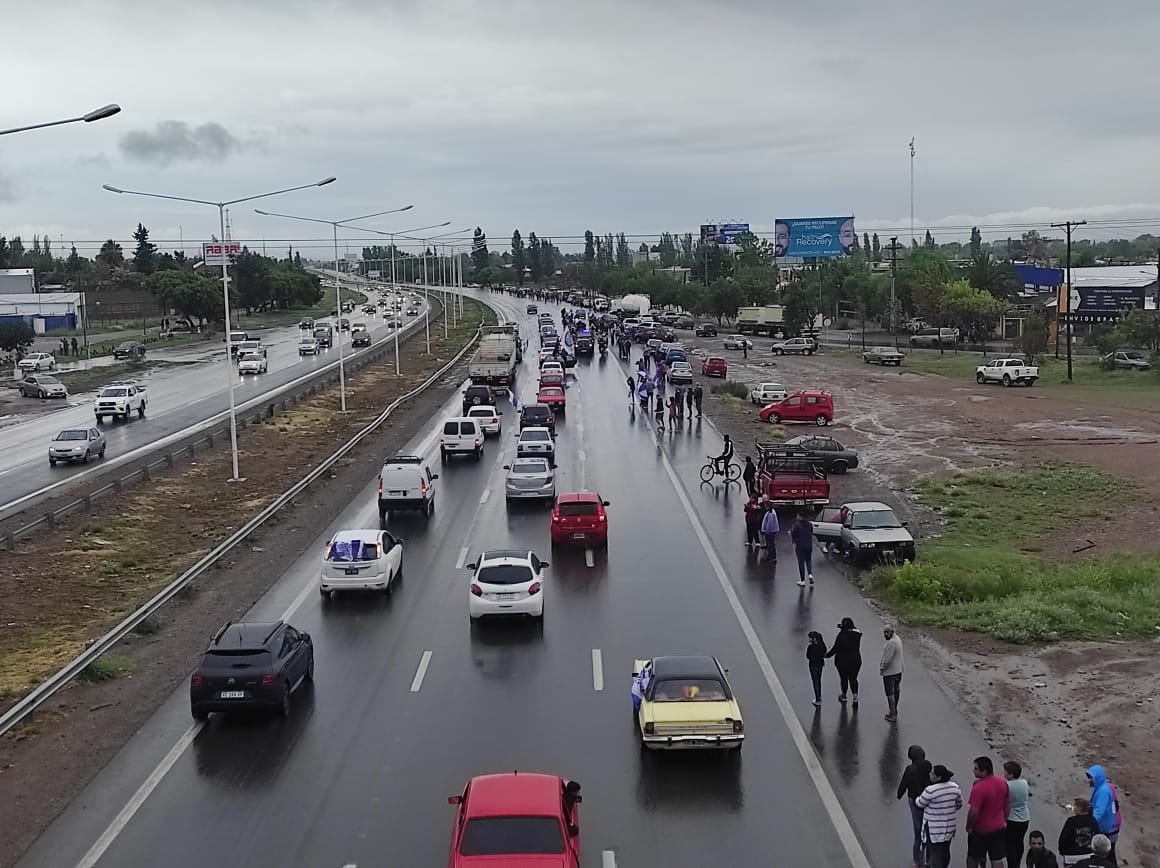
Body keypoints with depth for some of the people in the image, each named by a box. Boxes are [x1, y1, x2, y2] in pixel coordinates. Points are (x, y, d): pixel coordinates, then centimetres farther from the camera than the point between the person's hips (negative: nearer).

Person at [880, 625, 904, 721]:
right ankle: (894, 711, 31)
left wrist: (881, 668, -10)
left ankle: (893, 714, 0)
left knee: (890, 694, -3)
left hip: (889, 672, -10)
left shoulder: (891, 643, -25)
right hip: (898, 670, 10)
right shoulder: (897, 638, 8)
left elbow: (887, 659, -24)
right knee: (896, 692, 19)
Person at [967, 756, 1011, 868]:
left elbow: (974, 812, -27)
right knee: (998, 859, 11)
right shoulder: (1002, 783, -4)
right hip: (999, 828, 6)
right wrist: (1004, 820, 19)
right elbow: (1008, 804, 8)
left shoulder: (978, 788, -27)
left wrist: (969, 826, -11)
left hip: (980, 830, -6)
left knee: (973, 857, 15)